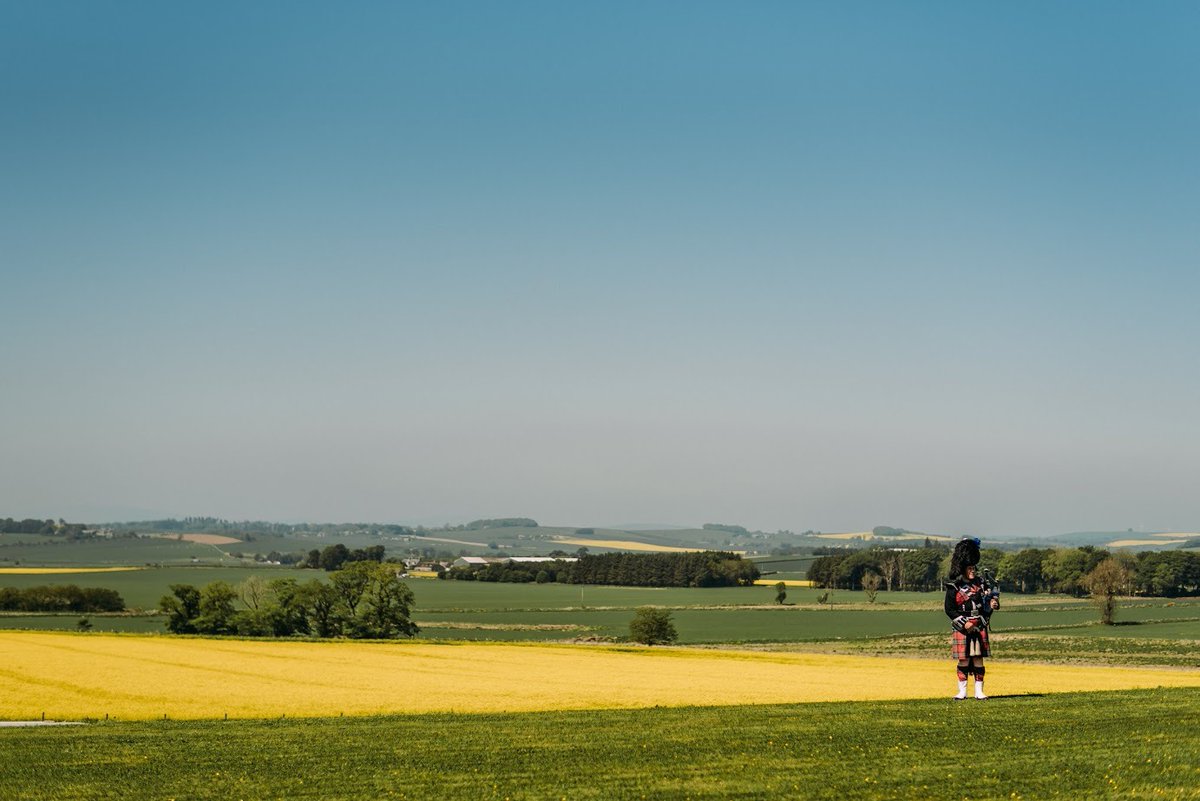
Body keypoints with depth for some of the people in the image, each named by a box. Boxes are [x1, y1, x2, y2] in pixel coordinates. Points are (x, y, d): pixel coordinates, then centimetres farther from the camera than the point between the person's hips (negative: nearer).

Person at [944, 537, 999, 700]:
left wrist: (992, 604, -8)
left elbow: (985, 604, 16)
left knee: (978, 660, 3)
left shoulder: (980, 584, 10)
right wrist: (964, 623, -14)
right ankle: (962, 691, 7)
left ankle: (979, 692, 8)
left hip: (979, 628, 3)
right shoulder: (954, 587, -3)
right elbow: (949, 609, -6)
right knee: (964, 660, -2)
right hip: (963, 629, -3)